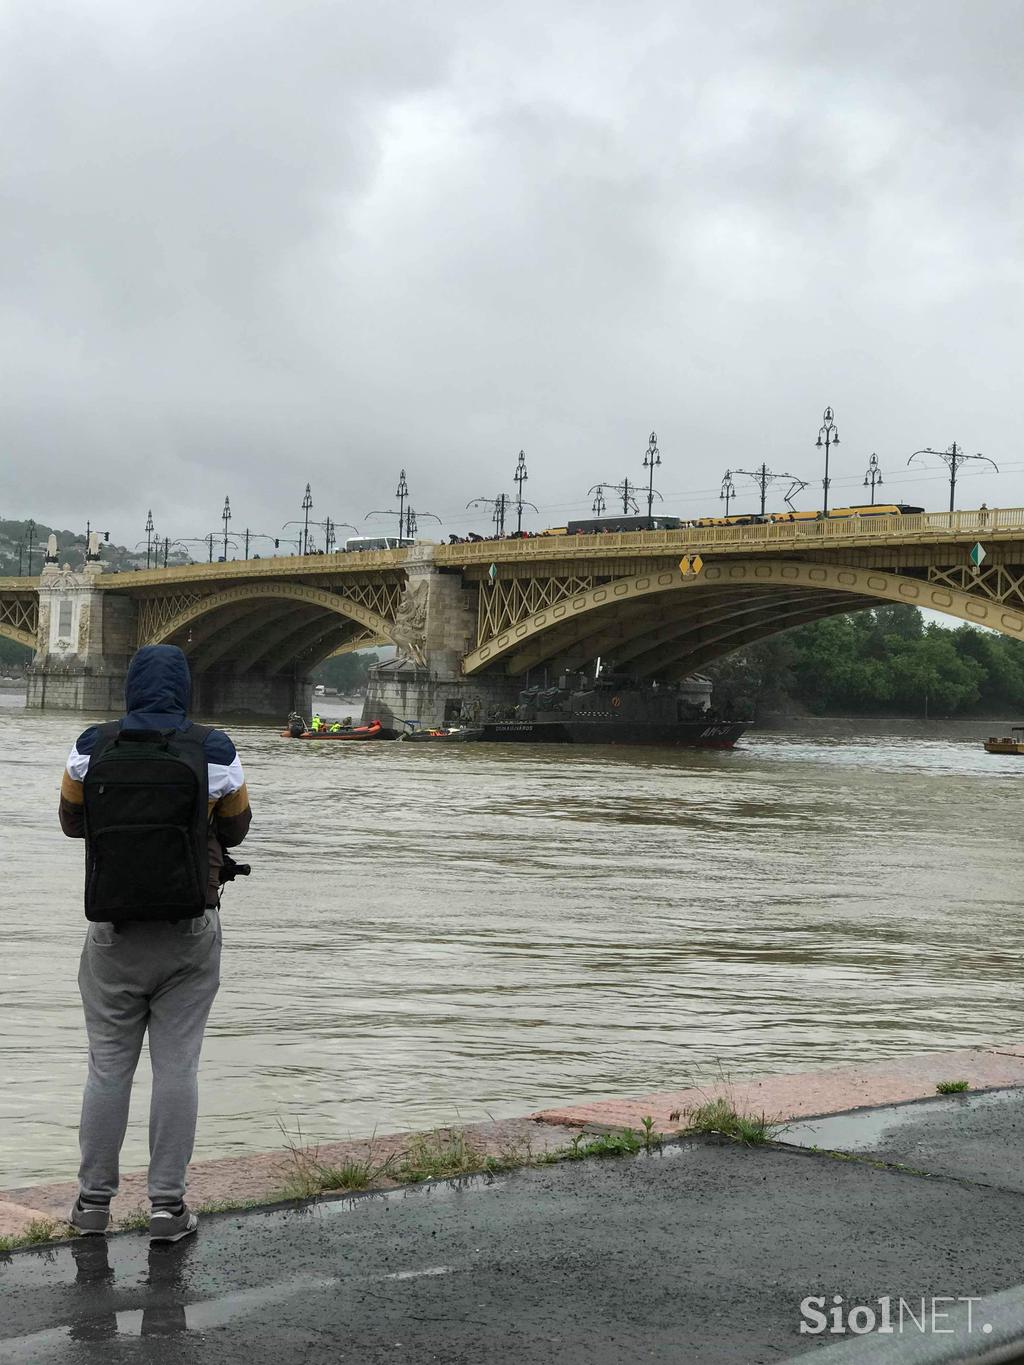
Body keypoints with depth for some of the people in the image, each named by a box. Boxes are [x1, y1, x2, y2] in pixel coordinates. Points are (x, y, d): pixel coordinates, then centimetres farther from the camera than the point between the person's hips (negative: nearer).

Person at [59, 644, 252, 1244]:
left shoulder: (94, 747, -5)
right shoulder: (215, 750, -8)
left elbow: (73, 821, 10)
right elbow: (236, 830, 6)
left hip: (115, 931, 1)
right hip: (191, 933, -1)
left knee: (108, 1066, 11)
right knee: (177, 1068, 5)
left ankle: (94, 1200, 18)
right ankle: (168, 1205, 7)